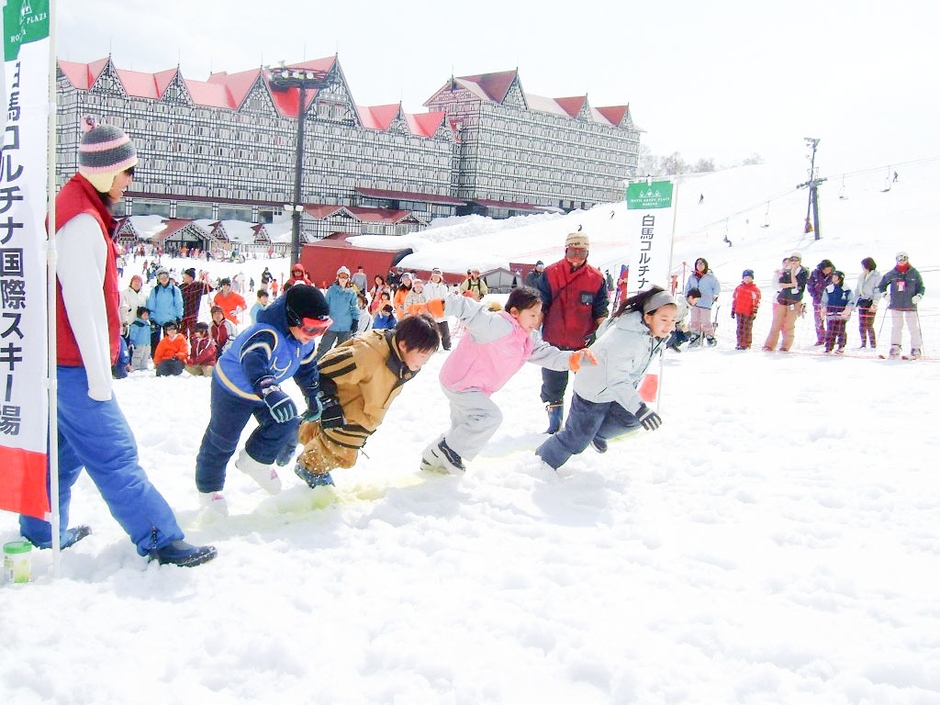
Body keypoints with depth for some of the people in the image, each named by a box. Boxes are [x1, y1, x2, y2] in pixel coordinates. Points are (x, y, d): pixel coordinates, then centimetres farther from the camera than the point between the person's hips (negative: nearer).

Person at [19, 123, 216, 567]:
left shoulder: (76, 209, 14)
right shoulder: (82, 221, -18)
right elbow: (83, 304, -21)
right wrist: (98, 376, -19)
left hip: (62, 362, 10)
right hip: (73, 364, -10)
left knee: (65, 448, 19)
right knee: (114, 455, -7)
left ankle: (41, 533, 31)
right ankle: (161, 541, -4)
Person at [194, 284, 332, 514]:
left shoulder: (304, 340, -11)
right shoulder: (266, 335, -40)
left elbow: (307, 368, 8)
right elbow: (253, 364, -58)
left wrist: (314, 397, 13)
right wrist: (270, 394, -72)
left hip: (267, 390, 7)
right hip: (232, 389, -7)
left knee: (287, 422, -11)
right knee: (222, 439, 6)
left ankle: (255, 460, 13)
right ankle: (208, 488, 29)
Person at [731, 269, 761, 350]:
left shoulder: (755, 289, -1)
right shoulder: (738, 288, 11)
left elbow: (757, 302, -3)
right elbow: (734, 299, 16)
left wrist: (754, 312, -7)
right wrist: (733, 310, 13)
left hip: (748, 313, -4)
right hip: (739, 312, 4)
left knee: (747, 329, -1)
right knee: (740, 328, 8)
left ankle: (747, 345, 3)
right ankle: (739, 343, 14)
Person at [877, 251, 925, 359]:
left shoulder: (914, 274, 1)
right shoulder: (892, 274, 4)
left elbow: (921, 287, 7)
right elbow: (882, 285, 18)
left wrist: (919, 296, -9)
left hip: (910, 305, -1)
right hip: (896, 305, 1)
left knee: (913, 327, 0)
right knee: (896, 327, 1)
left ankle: (916, 348, 6)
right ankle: (895, 347, 6)